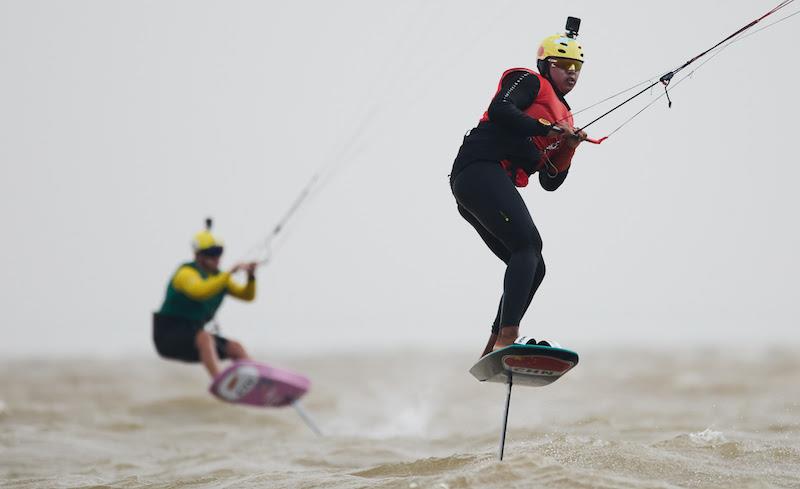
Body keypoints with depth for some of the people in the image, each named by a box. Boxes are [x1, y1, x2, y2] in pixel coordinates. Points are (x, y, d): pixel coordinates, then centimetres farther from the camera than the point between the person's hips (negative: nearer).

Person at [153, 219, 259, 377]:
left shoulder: (218, 277, 11)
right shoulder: (187, 273, -14)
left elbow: (247, 295, 5)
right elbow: (201, 291, -36)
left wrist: (251, 277, -15)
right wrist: (229, 274, -39)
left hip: (193, 337, 8)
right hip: (169, 336, -8)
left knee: (236, 348, -3)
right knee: (205, 338, -35)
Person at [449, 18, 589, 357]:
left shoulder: (564, 118, 30)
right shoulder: (529, 81, 7)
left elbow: (550, 182, 24)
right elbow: (500, 109, -14)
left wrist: (568, 147, 8)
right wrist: (547, 129, -15)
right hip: (481, 168, -9)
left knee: (532, 268, 2)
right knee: (529, 245, -23)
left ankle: (493, 351, -5)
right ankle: (507, 337, -37)